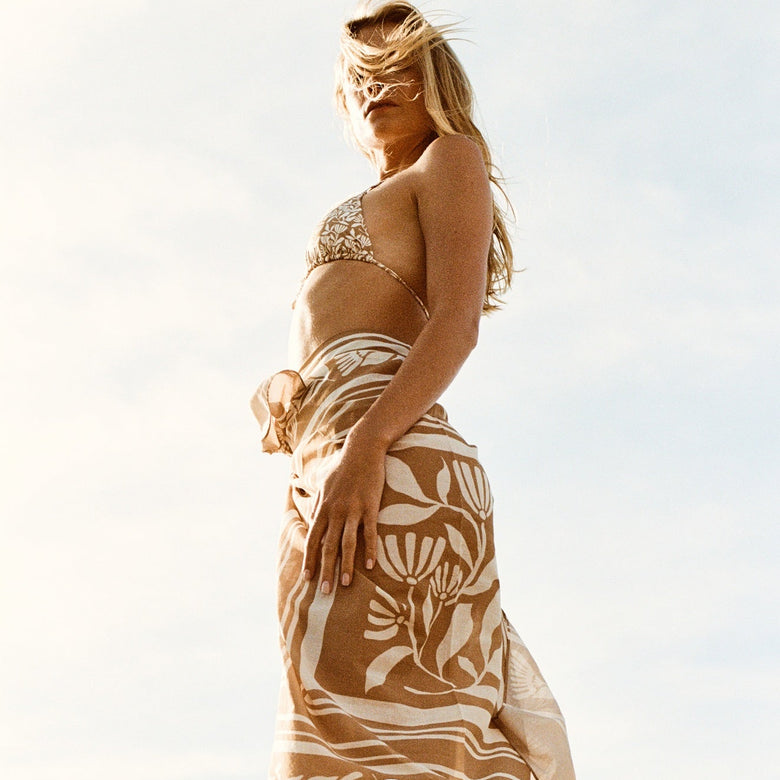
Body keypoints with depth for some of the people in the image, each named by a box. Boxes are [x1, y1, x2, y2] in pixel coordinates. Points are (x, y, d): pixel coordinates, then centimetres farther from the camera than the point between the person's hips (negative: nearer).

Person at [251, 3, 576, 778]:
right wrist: (274, 392, 1)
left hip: (385, 452, -9)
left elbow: (458, 321, -8)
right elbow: (311, 363, 26)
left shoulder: (452, 158, 11)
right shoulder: (367, 230, 36)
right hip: (325, 459, 9)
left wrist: (364, 449, -23)